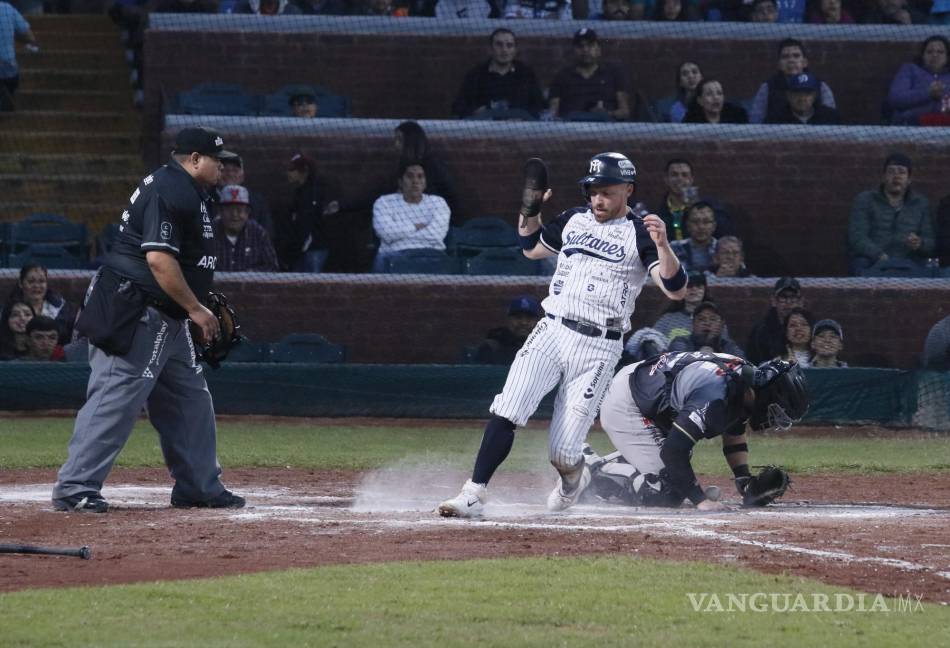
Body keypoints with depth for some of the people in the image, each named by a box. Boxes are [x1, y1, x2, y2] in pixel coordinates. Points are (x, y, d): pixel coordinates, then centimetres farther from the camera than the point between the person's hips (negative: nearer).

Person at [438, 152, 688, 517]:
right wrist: (530, 209, 13)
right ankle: (474, 495, -15)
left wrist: (662, 245, -30)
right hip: (551, 332, 4)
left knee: (562, 453, -5)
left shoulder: (639, 234, -3)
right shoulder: (574, 220, 14)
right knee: (506, 412, -17)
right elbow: (531, 248, 30)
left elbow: (675, 289, -13)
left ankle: (573, 478, 30)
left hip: (598, 347, -4)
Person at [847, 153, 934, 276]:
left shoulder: (921, 203, 19)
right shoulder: (864, 200, 12)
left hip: (909, 266, 1)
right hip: (871, 264, -1)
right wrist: (881, 257, -18)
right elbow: (857, 237, -2)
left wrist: (919, 244, -10)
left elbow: (930, 244, 16)